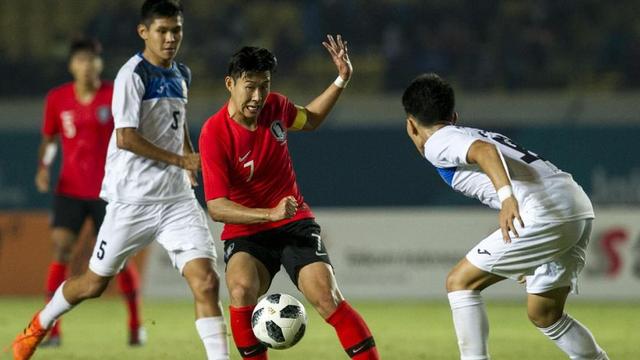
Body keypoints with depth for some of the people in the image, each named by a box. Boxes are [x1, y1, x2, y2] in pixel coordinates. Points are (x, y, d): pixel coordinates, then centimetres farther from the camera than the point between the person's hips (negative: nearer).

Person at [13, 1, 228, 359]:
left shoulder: (182, 75, 11)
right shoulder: (133, 75, -12)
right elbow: (126, 138, -20)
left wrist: (192, 159, 13)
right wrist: (180, 160, -16)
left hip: (177, 196, 5)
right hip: (133, 198, -5)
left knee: (206, 279, -12)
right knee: (95, 282, 8)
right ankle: (38, 327, 34)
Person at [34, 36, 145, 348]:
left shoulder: (116, 96, -5)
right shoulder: (57, 99, 0)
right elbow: (49, 139, 12)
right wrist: (43, 167, -6)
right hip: (70, 190, 1)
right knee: (60, 250, -14)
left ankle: (136, 325, 19)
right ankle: (52, 330, -11)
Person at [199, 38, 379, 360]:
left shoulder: (275, 106, -2)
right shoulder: (214, 134, -17)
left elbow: (310, 120, 24)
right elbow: (216, 207, -22)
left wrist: (342, 80, 12)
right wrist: (270, 214, -32)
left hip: (295, 224, 3)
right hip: (245, 233, -3)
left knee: (327, 298, -18)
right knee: (241, 289, -33)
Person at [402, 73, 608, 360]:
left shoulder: (437, 143, 3)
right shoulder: (473, 134, 29)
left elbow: (484, 150, -18)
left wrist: (506, 197, -35)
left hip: (547, 212, -9)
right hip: (579, 208, 9)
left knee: (460, 282, 2)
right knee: (544, 314, 22)